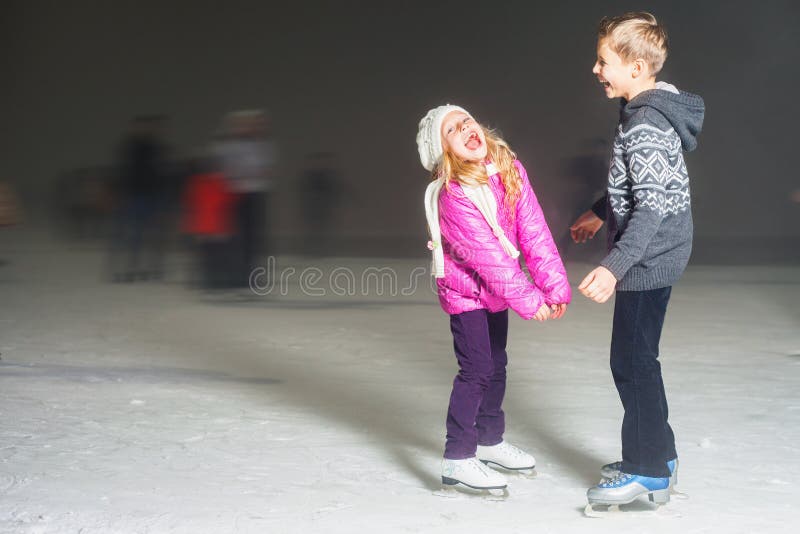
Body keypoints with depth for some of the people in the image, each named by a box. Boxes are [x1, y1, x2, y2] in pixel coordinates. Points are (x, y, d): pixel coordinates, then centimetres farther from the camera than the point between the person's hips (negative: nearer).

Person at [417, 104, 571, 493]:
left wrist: (554, 285, -16)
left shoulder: (510, 170, -10)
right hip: (466, 290, -7)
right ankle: (457, 460, -3)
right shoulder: (453, 195, -28)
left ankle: (490, 441, 35)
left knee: (496, 364, 18)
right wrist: (528, 300, -25)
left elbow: (534, 231, -12)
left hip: (496, 287, 7)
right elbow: (487, 257, -28)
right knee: (476, 370, -10)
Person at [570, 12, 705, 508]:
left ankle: (649, 471, 5)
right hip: (655, 258, 10)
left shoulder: (645, 126, -22)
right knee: (637, 358, 17)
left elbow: (653, 206, -28)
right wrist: (603, 212, 37)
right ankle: (657, 455, 28)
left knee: (633, 361, -3)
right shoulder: (652, 112, 9)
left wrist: (615, 266, -35)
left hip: (649, 260, -10)